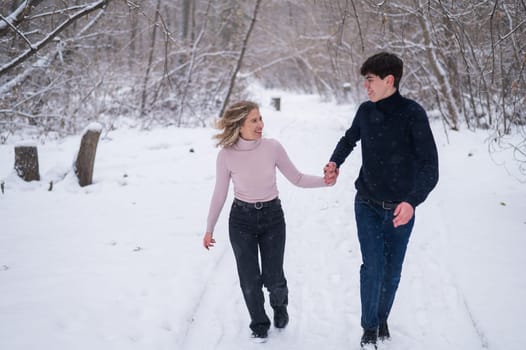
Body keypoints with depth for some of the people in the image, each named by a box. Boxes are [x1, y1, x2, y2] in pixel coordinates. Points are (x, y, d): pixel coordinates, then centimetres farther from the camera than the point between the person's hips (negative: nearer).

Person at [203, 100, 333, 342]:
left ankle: (279, 304, 38)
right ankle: (259, 324, 28)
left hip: (272, 216, 1)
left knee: (273, 278, 2)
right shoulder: (226, 155, -14)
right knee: (249, 279, 3)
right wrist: (209, 229, 5)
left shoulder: (272, 147, -12)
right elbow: (219, 194, -2)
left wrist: (324, 181, -18)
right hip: (241, 219, 0)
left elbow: (296, 178, -1)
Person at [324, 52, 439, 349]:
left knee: (392, 270, 10)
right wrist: (336, 161, 0)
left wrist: (413, 200, -36)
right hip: (367, 205, 2)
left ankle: (383, 318, 33)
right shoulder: (366, 111, -2)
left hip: (400, 209, -2)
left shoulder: (412, 113, -17)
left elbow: (430, 165, -21)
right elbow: (350, 139, 20)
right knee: (373, 266, -6)